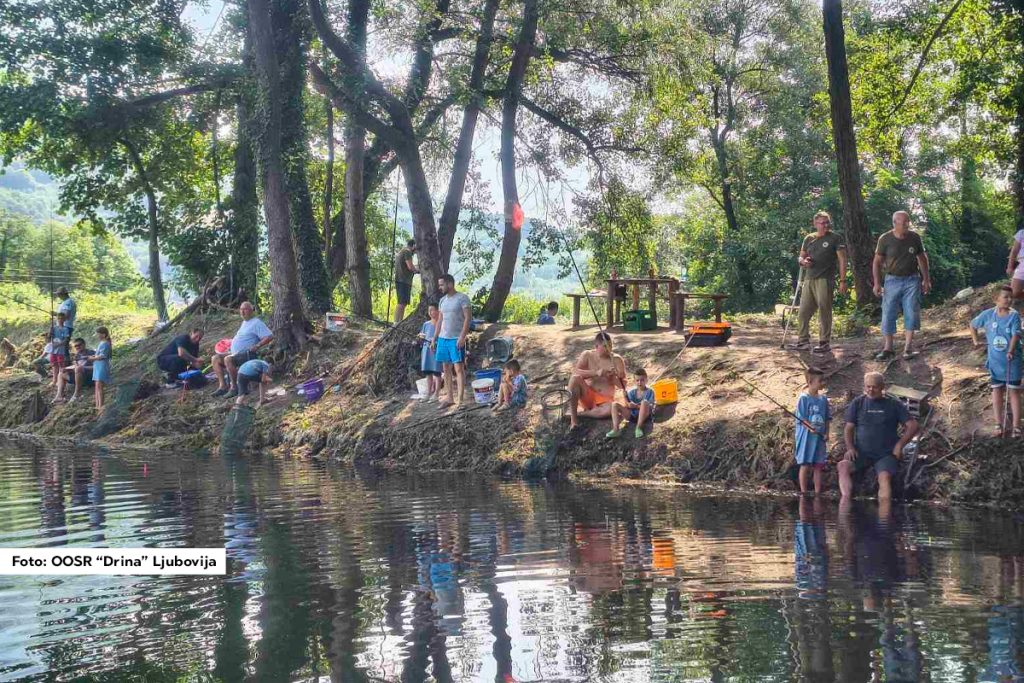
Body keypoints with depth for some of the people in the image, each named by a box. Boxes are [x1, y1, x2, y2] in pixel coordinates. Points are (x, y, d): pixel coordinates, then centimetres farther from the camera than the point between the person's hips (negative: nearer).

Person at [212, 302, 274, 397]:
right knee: (216, 358, -3)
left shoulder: (257, 323, -8)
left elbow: (270, 336, -17)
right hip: (236, 353, 10)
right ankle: (223, 386, -10)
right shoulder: (244, 322, 21)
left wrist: (257, 346, -21)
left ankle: (234, 387, -24)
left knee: (228, 359, -33)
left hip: (248, 354, -10)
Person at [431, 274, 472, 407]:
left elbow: (468, 318, -13)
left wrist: (462, 337, -20)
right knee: (446, 368, 8)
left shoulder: (462, 298, -7)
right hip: (443, 338, 7)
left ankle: (460, 400, -7)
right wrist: (434, 339, 15)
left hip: (457, 339, -7)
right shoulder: (442, 300, 14)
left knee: (459, 368, -6)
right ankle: (450, 398, 15)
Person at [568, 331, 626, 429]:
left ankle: (579, 413, -16)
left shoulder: (617, 360, -2)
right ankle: (573, 417, -25)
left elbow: (623, 385, -2)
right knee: (575, 378, -30)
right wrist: (596, 373, -30)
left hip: (605, 400, 0)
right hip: (588, 397, 1)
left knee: (611, 410, -38)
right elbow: (575, 372, -18)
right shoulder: (587, 355, -1)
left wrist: (613, 378, -23)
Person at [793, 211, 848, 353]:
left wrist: (842, 280, -11)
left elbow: (842, 260, -4)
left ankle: (824, 343, 2)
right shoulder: (809, 239, 15)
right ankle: (803, 340, 15)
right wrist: (803, 261, -2)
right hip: (809, 279, 5)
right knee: (804, 311, 5)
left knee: (824, 311, -4)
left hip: (825, 279, -5)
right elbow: (801, 257, 24)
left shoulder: (836, 238, 0)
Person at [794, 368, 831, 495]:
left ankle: (818, 492, 15)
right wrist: (811, 427, -29)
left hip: (820, 437, 5)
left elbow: (827, 419, 11)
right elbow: (801, 419, -12)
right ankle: (803, 492, 8)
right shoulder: (803, 398, -8)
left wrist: (826, 433, -2)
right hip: (806, 437, -5)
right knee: (805, 465, 0)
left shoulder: (823, 399, 8)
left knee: (818, 465, 8)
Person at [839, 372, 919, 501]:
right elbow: (849, 429, 8)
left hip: (886, 454, -1)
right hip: (862, 453, 1)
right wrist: (850, 448, -8)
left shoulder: (893, 404, 6)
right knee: (843, 466, -28)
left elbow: (912, 425, 4)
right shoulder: (857, 403, 10)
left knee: (885, 477, -31)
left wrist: (899, 445, -6)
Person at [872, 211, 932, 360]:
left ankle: (908, 347, 2)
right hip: (893, 280, -1)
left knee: (911, 313, -3)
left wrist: (926, 279, 11)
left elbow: (922, 259, 11)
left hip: (912, 280, 1)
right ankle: (888, 348, 5)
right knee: (888, 314, -2)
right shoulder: (885, 239, -6)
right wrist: (877, 283, -7)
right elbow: (877, 262, -1)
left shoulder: (914, 238, 0)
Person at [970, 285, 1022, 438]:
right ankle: (999, 424, 18)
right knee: (997, 390, 8)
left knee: (1014, 391, 2)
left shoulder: (1014, 315, -10)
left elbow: (1016, 334, -23)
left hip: (1012, 360, -3)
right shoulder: (988, 315, -2)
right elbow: (973, 325, 16)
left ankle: (1016, 426, 5)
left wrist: (1011, 351, -38)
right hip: (995, 361, 3)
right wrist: (976, 341, 8)